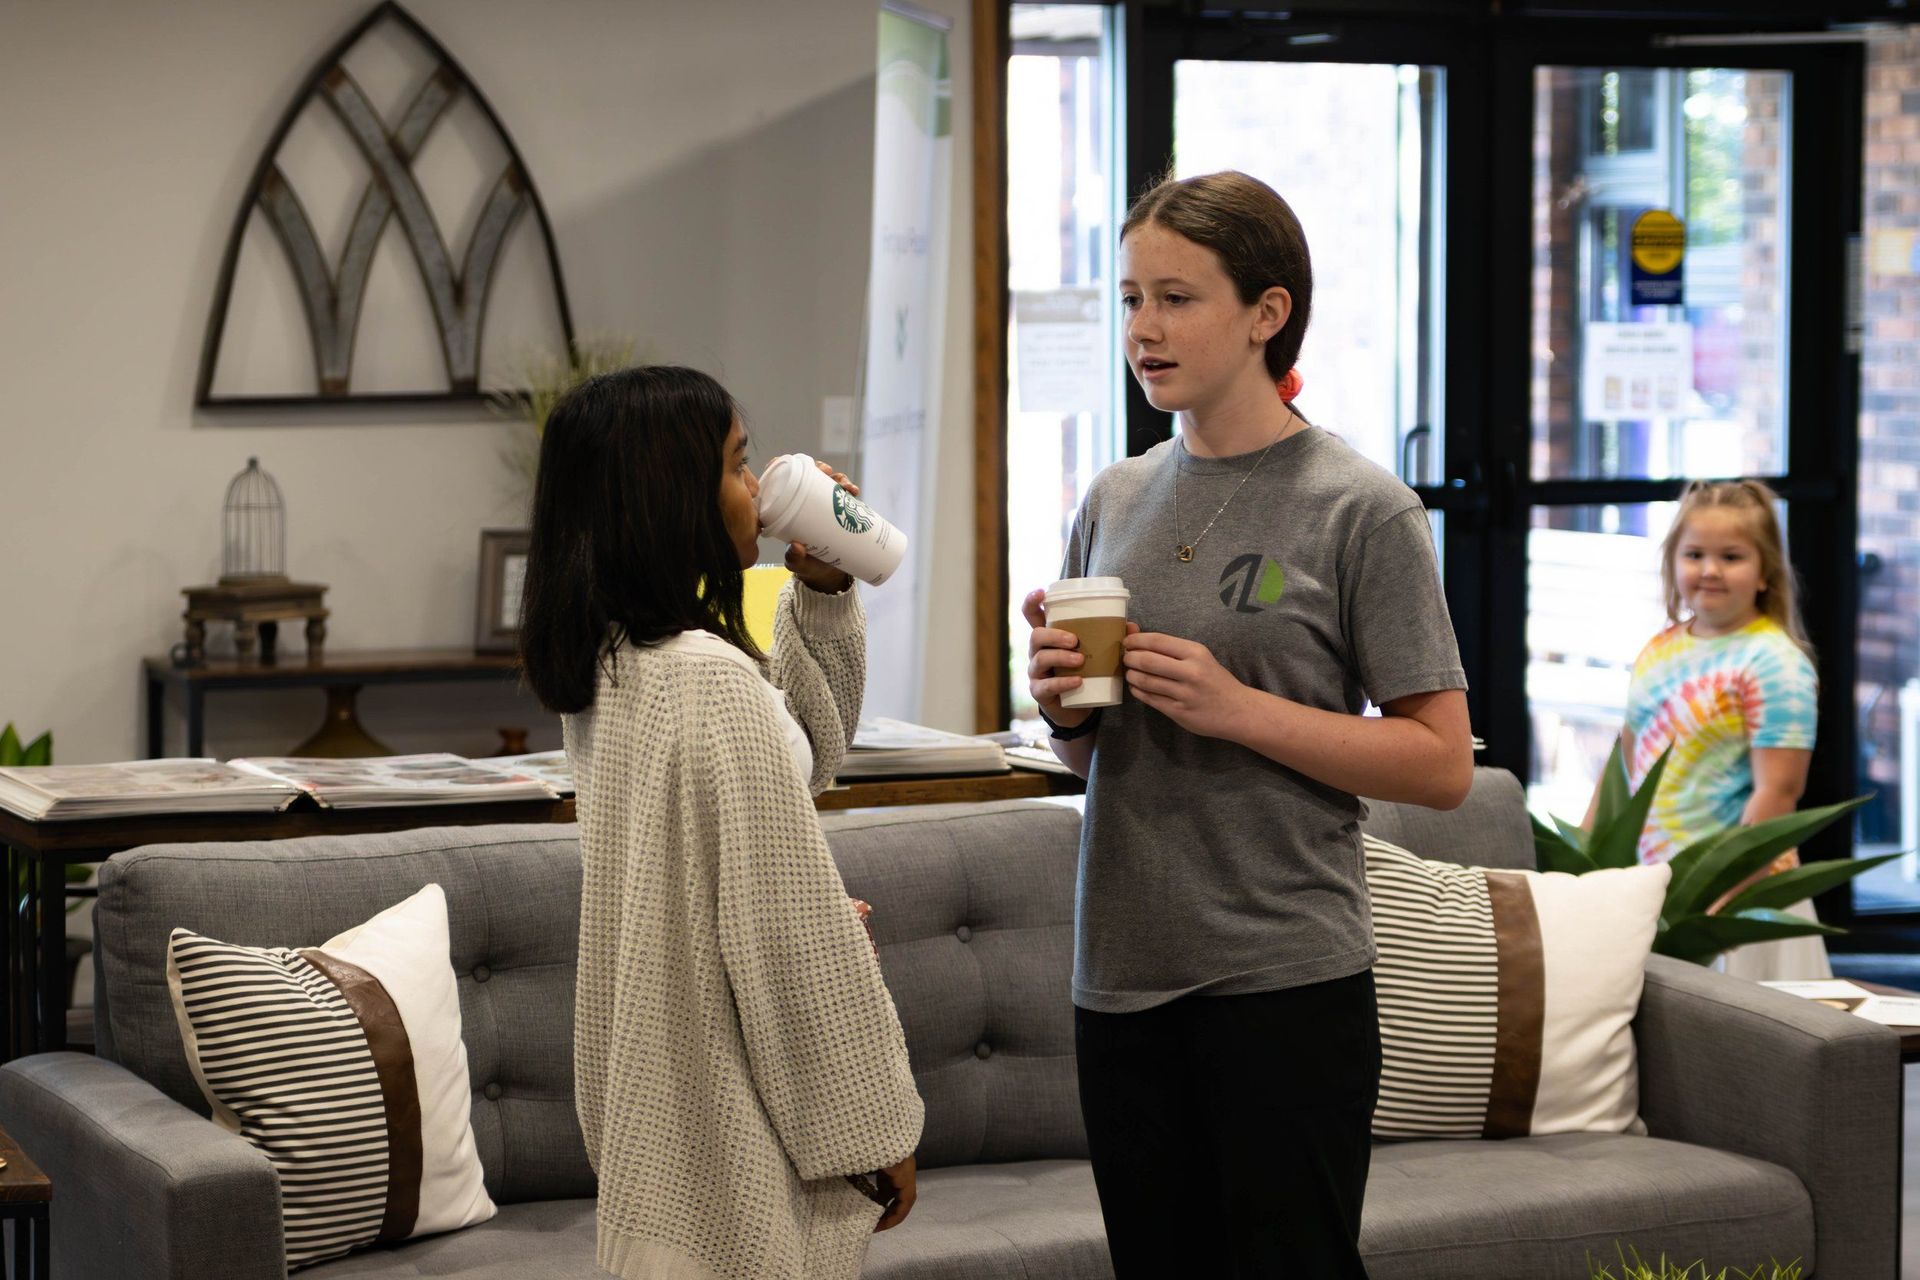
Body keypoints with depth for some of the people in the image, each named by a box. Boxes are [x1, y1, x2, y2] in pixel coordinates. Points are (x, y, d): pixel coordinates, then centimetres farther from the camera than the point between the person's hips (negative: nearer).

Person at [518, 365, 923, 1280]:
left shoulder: (609, 663, 6)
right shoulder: (711, 680, -22)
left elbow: (812, 750, 21)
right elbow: (792, 935, -20)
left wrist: (822, 595, 7)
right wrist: (873, 1126, -13)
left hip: (652, 1103, 9)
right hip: (740, 1130, -9)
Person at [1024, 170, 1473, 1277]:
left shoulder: (1361, 510, -6)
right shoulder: (1116, 502, 11)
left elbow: (1442, 763, -9)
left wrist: (1237, 708, -17)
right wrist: (1065, 705, -3)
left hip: (1287, 979, -6)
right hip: (1125, 972, 6)